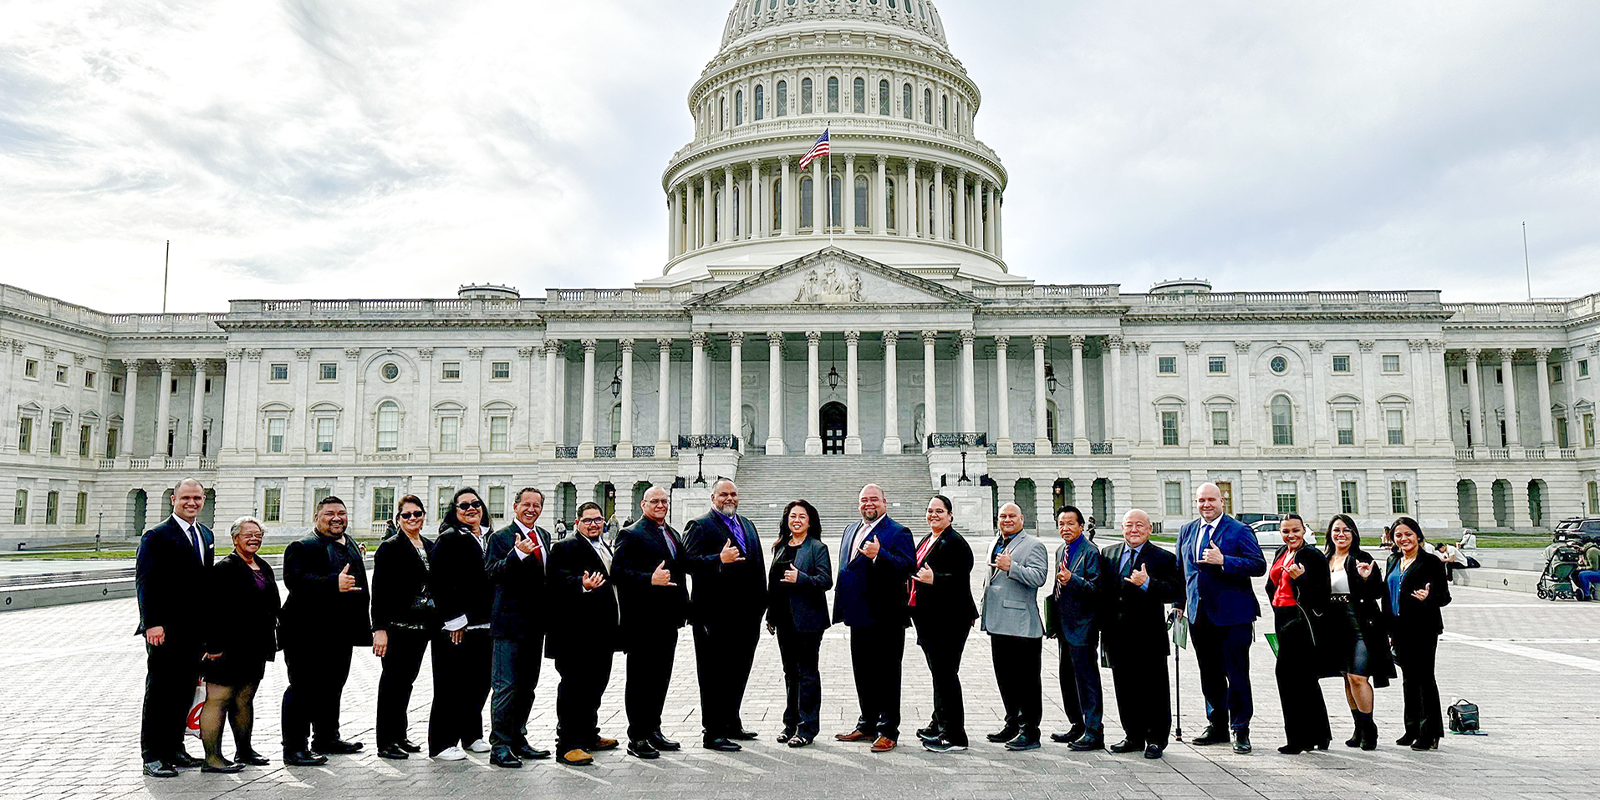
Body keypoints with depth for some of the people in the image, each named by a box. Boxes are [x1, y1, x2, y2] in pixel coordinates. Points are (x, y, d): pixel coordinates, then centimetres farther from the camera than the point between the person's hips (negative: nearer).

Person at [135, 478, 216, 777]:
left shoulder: (206, 535, 15)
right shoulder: (156, 536, -7)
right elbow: (145, 581, -12)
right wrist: (152, 623, -19)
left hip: (195, 629, 7)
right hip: (165, 629, -7)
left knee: (185, 692, 12)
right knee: (159, 692, 0)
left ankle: (174, 750, 22)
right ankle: (152, 756, 8)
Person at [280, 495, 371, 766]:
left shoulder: (351, 546, 18)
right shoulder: (303, 547, -10)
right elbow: (295, 579, -26)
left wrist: (361, 626, 24)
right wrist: (334, 584, -37)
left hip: (340, 634, 9)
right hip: (308, 634, -9)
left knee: (333, 686, 17)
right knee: (303, 689, -3)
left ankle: (327, 738, 30)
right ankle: (294, 748, 4)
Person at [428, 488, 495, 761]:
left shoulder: (489, 538, 14)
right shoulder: (449, 539, -8)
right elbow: (439, 583, -14)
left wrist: (493, 618, 15)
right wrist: (454, 620, -14)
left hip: (483, 625, 7)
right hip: (456, 627, -7)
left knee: (480, 682, 12)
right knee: (451, 686, 0)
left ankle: (471, 736, 27)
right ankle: (442, 744, 11)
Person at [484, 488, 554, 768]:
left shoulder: (544, 536, 13)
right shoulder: (500, 538, -8)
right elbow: (493, 574, -21)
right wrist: (517, 554, -34)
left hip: (536, 623, 7)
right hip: (509, 622, -7)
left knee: (528, 685, 15)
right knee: (506, 687, -4)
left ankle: (518, 739, 27)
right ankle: (499, 747, 4)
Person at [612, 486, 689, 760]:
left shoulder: (673, 534, 17)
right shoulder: (631, 535, -7)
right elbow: (618, 571, -16)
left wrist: (682, 607, 13)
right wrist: (650, 580, -26)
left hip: (668, 619, 8)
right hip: (642, 621, -8)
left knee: (661, 676, 14)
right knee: (640, 679, 1)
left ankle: (653, 730, 25)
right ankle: (637, 739, 9)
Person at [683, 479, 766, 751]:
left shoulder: (748, 525, 18)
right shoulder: (699, 526, -5)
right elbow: (688, 562, -18)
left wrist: (760, 604, 13)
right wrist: (719, 560, -32)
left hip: (745, 615, 7)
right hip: (715, 615, -7)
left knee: (738, 672, 16)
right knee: (714, 676, 0)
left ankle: (731, 725, 30)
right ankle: (713, 733, 9)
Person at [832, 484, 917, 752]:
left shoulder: (897, 533, -8)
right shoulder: (850, 530, 16)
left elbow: (908, 566, -21)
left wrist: (879, 555, -34)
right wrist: (843, 608, 16)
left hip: (885, 617, -8)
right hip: (859, 616, 8)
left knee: (887, 674, 0)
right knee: (863, 673, 16)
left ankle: (888, 732, 9)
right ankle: (868, 725, 29)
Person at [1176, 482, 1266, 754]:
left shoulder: (1239, 531, -5)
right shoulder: (1186, 532, 12)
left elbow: (1259, 566, -13)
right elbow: (1181, 570, 20)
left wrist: (1223, 560, -23)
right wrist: (1180, 604, 15)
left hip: (1232, 615, -5)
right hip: (1199, 615, 5)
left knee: (1236, 674, -1)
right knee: (1209, 675, 13)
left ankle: (1240, 730, 11)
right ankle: (1217, 727, 25)